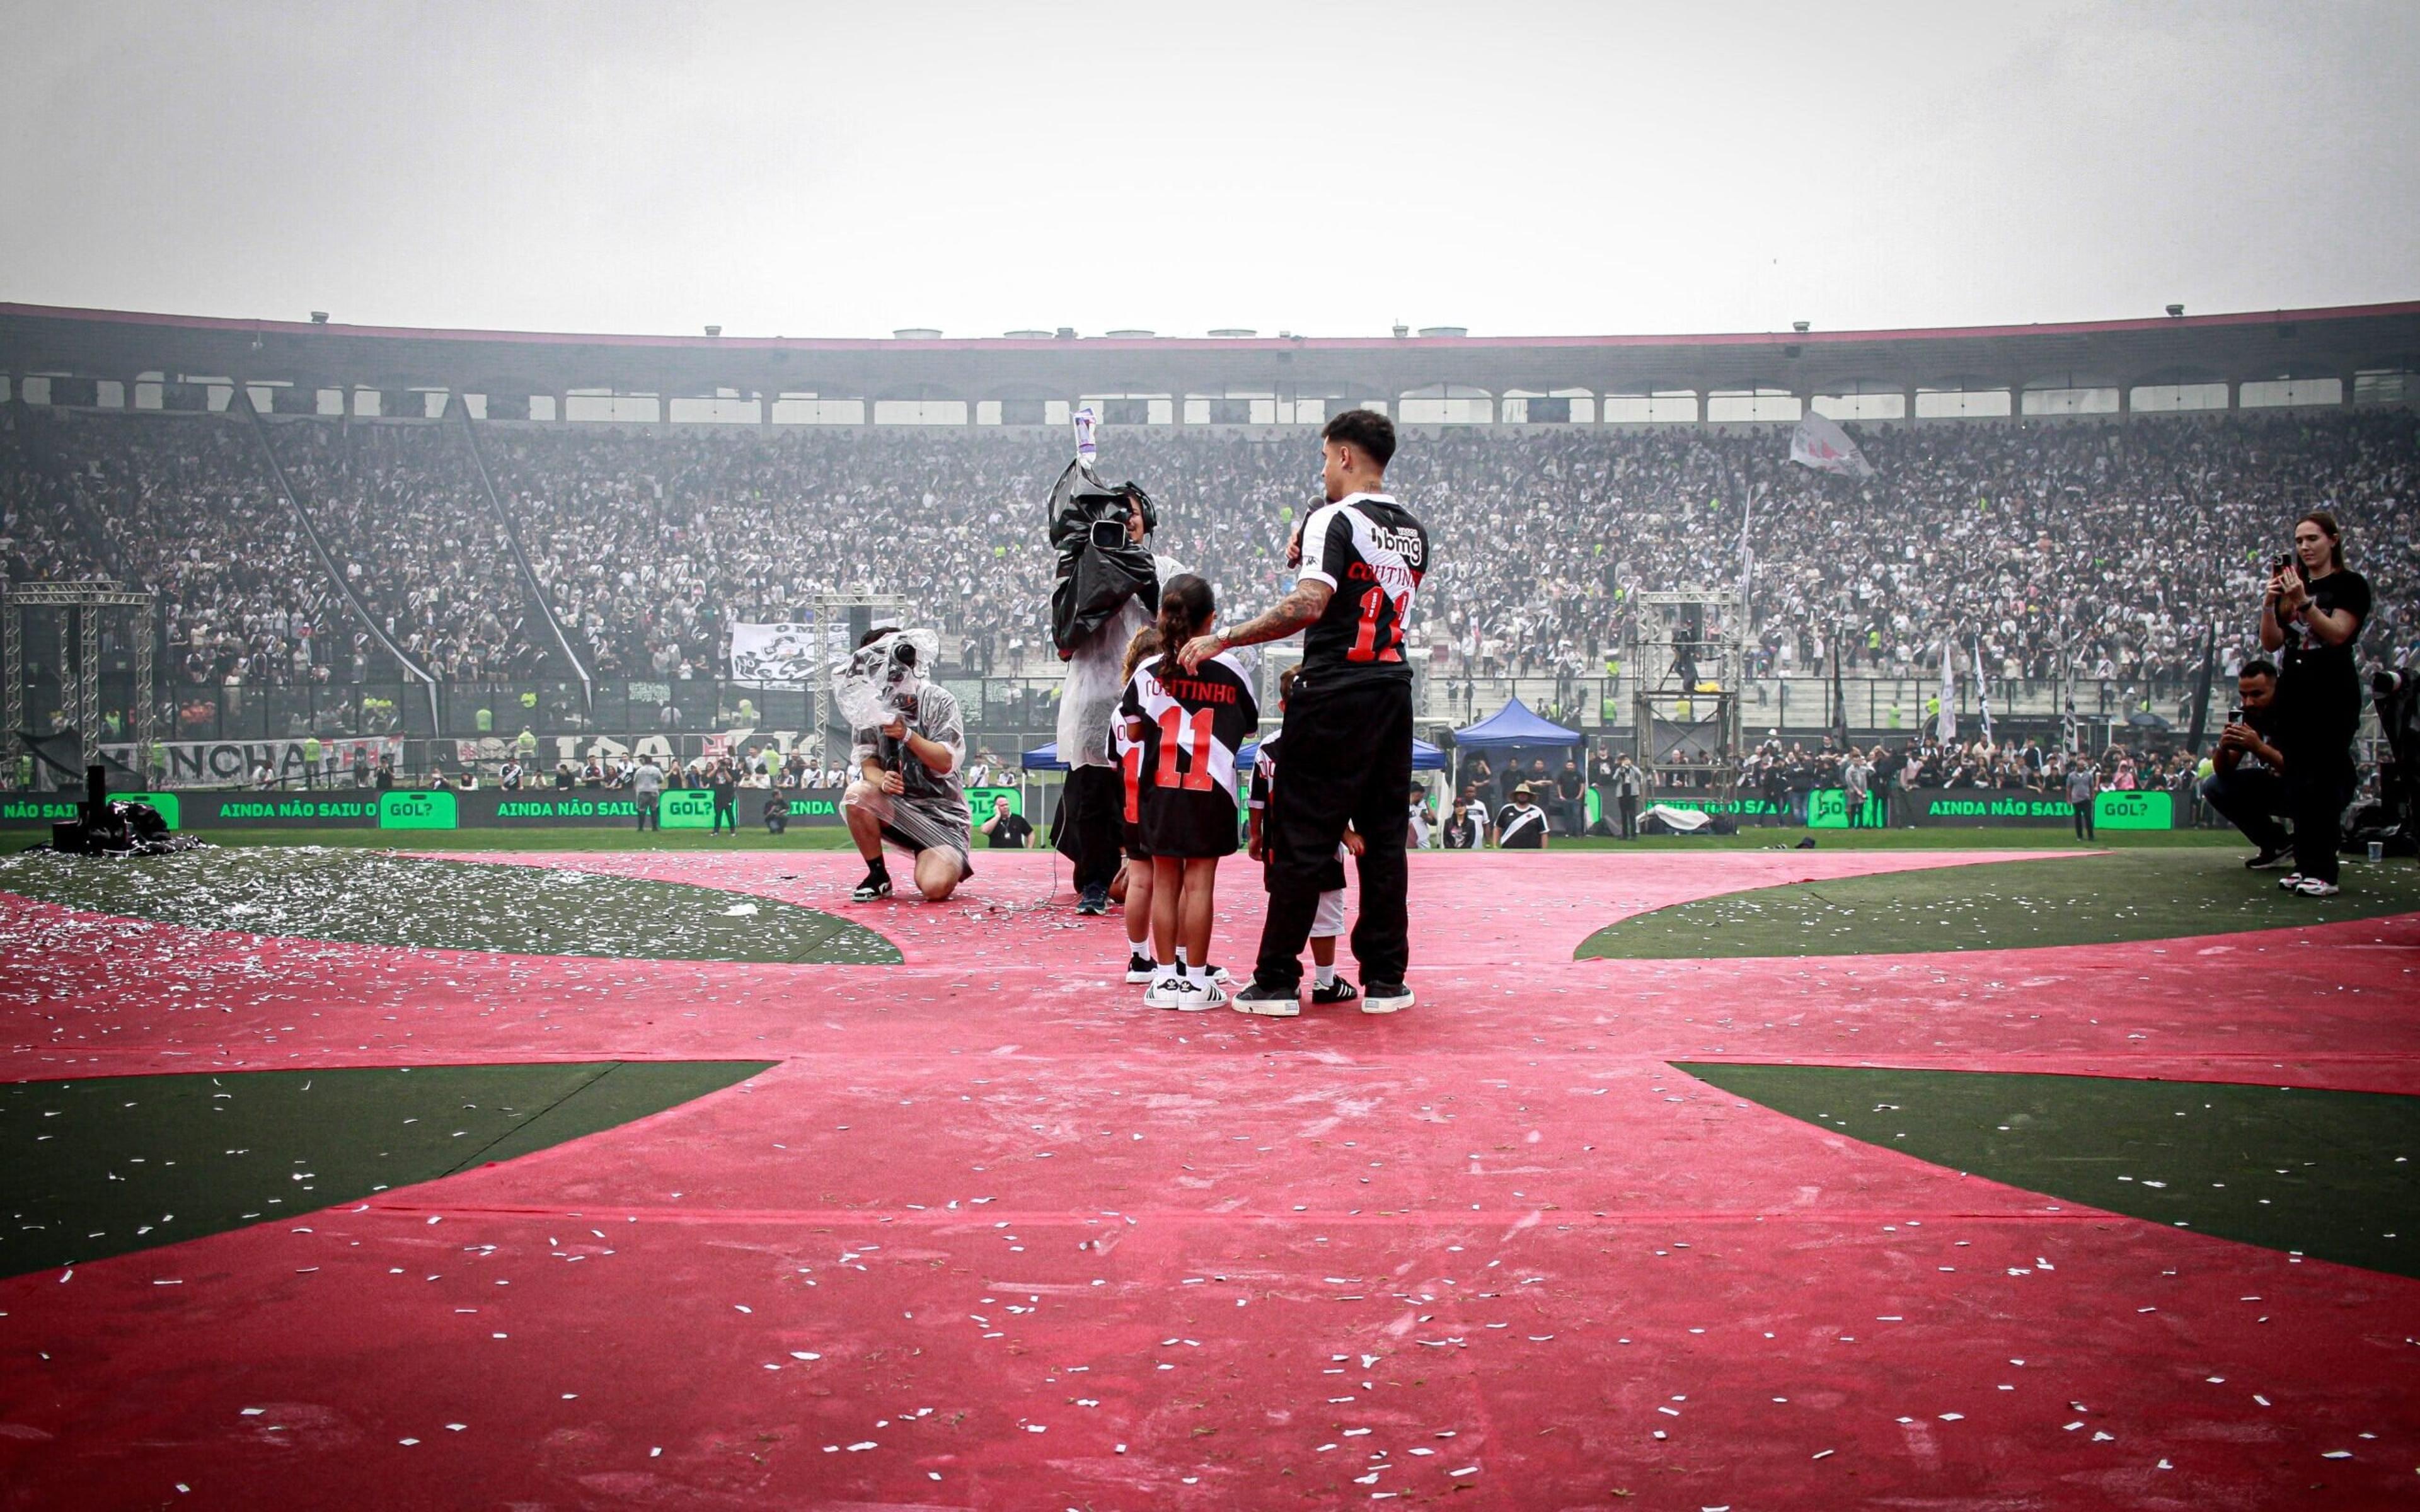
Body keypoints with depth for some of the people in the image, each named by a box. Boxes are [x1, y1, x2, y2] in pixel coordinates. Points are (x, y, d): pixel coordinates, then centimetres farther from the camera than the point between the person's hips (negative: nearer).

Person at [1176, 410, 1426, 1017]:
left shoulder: (1333, 521, -10)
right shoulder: (1414, 532, 13)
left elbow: (1307, 606, -23)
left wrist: (1221, 642, -20)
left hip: (1335, 696, -7)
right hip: (1394, 690, 7)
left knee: (1301, 838, -1)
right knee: (1383, 837, 10)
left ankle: (1276, 980, 3)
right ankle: (1385, 978, 11)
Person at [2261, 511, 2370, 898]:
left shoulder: (2350, 584, -1)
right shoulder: (2293, 584, 16)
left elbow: (2338, 632, -14)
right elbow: (2271, 643, 9)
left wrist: (2302, 602, -23)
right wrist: (2270, 604, -6)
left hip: (2332, 694, -6)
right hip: (2294, 692, 6)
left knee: (2321, 782, -10)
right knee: (2297, 782, 5)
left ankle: (2323, 871, -10)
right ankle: (2305, 864, 9)